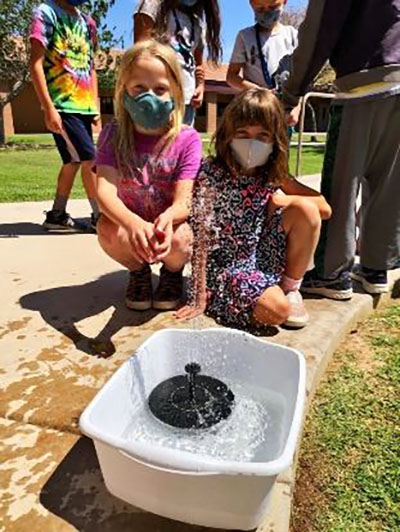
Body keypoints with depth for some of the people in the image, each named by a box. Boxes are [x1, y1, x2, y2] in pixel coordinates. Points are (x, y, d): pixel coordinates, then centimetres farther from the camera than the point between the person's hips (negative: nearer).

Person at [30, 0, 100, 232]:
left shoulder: (87, 21, 17)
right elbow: (36, 64, -10)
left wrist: (95, 105, 12)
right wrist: (49, 108, -18)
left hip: (83, 105, 7)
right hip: (62, 105, -7)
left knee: (73, 161, 8)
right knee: (89, 159, -10)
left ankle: (57, 215, 17)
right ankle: (101, 216, 1)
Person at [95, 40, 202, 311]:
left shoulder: (187, 139, -15)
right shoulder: (113, 136, -11)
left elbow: (184, 201, -22)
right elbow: (105, 190, -25)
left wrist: (167, 218, -48)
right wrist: (133, 223, -47)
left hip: (171, 226, -1)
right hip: (130, 226, 1)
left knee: (176, 238, -33)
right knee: (107, 228, -30)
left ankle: (173, 272, 5)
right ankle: (139, 271, 4)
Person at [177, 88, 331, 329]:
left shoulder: (273, 174, 0)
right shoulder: (211, 174, -15)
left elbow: (325, 209, 1)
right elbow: (202, 237, -18)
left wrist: (284, 200, -12)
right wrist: (200, 298, -18)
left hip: (263, 255, 6)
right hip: (226, 265, -5)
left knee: (306, 209, -16)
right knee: (278, 310, -30)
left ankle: (291, 288, 0)